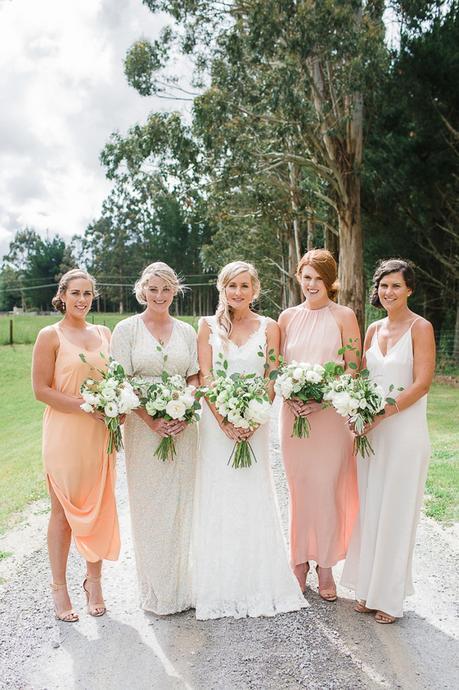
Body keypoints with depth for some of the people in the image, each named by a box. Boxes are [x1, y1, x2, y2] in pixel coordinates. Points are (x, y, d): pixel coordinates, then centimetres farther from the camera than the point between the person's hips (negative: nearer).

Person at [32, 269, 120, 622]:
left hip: (101, 433, 4)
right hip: (64, 433, -4)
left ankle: (94, 581, 27)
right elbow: (41, 389, -8)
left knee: (100, 508, 9)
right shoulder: (51, 336, -3)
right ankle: (60, 588, 21)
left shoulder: (104, 334, 11)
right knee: (63, 510, 5)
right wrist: (84, 406, -17)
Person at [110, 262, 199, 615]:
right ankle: (155, 589, 19)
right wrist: (151, 420, -15)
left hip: (182, 427, 3)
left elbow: (194, 378, 10)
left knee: (181, 503, 9)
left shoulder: (186, 330, 9)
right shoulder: (127, 329, 0)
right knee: (149, 506, 3)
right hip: (143, 427, -3)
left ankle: (181, 584, 25)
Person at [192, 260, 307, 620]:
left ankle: (260, 585, 20)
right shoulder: (208, 326, 3)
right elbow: (205, 377, -3)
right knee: (217, 500, 3)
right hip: (217, 420, 0)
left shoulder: (269, 327, 4)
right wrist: (224, 421, -13)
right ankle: (221, 587, 17)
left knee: (255, 498, 4)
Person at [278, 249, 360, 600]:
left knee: (327, 490, 2)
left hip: (331, 415, -2)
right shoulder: (288, 317, 8)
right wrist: (290, 397, -8)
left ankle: (326, 566, 18)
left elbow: (353, 369, -4)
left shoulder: (343, 316, -1)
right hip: (293, 415, 3)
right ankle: (300, 561, 25)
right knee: (298, 490, 9)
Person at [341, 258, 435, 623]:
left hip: (404, 431, -6)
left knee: (396, 512, 3)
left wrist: (380, 414, -19)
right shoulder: (374, 329, 11)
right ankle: (370, 589, 25)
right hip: (371, 431, 6)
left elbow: (421, 384, -14)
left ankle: (390, 597, 19)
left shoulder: (420, 327, -7)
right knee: (370, 508, 11)